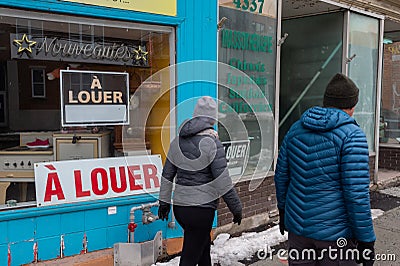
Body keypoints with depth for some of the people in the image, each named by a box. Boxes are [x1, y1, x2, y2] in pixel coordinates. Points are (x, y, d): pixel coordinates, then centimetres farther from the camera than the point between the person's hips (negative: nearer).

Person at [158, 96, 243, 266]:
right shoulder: (212, 143, -14)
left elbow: (167, 174, 11)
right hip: (201, 209, -7)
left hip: (179, 207, 7)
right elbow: (222, 180, -14)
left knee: (204, 245, 26)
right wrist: (236, 207, -4)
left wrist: (164, 202, 21)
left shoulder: (177, 141, 6)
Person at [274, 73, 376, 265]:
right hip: (336, 235, -5)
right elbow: (356, 194, -19)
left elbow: (281, 176, 8)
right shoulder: (352, 136, -15)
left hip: (297, 227, 5)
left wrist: (283, 210, 20)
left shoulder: (296, 129, 2)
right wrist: (366, 241, -10)